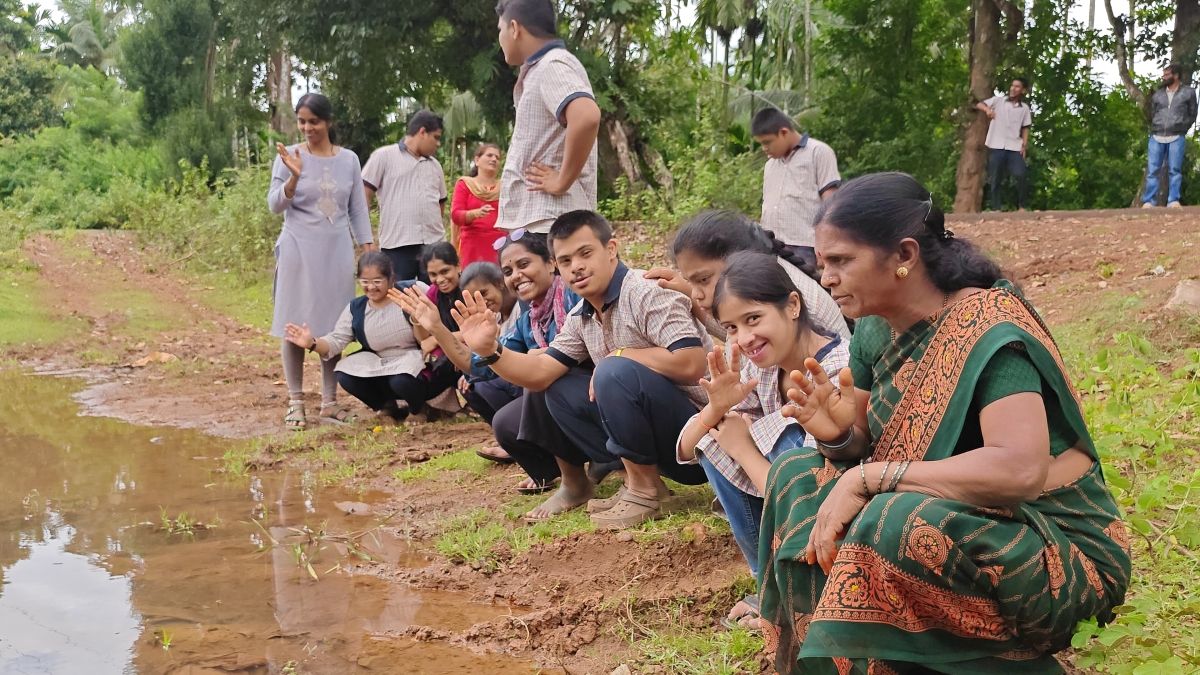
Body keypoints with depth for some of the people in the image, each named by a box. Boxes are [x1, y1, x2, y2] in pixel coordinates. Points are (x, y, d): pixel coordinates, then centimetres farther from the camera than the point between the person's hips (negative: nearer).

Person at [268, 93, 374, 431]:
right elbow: (275, 205, -4)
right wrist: (294, 176, -20)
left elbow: (358, 208, 12)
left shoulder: (348, 159, 6)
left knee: (334, 325, 4)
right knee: (295, 324, -1)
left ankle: (329, 400, 12)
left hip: (337, 250, 2)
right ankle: (295, 402, 7)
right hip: (299, 250, -2)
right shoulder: (289, 156, -2)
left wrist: (368, 247, 8)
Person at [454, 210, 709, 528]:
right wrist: (490, 350, -13)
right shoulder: (581, 319, 7)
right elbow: (540, 373, 3)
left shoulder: (647, 292, -19)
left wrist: (617, 356, -18)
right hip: (658, 440, 8)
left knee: (616, 372, -29)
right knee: (558, 388, 3)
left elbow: (690, 364, -30)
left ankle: (645, 489, -13)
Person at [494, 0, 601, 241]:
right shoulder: (540, 70, 19)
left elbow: (586, 117, -31)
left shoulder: (551, 66, -11)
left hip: (549, 223, -10)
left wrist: (562, 182, -22)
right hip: (533, 221, 10)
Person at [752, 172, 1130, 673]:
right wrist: (838, 435, -15)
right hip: (963, 522, 8)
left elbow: (1020, 469, -34)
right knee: (796, 475, 1)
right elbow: (868, 451, 9)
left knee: (892, 522, -34)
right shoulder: (876, 332, 2)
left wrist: (867, 478, -31)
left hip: (1059, 554, -8)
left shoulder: (988, 328, -22)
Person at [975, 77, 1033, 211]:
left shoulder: (1024, 108, 11)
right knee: (995, 179, 1)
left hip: (1015, 147, 0)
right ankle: (996, 209, 6)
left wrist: (1024, 145, -2)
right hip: (996, 146, 0)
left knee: (1020, 176, -14)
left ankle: (1022, 207, -4)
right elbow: (978, 105, 0)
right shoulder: (998, 100, 6)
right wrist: (987, 109, -21)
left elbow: (1025, 128, 11)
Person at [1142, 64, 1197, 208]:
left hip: (1176, 138, -2)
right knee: (1152, 170, -4)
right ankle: (1148, 201, -5)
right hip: (1156, 137, 2)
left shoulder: (1189, 92, 8)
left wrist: (1180, 130, 3)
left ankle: (1173, 201, -6)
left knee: (1175, 170, -6)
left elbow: (1192, 115, 11)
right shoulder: (1157, 94, 16)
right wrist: (1155, 131, 12)